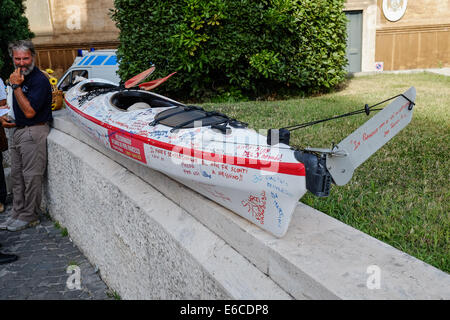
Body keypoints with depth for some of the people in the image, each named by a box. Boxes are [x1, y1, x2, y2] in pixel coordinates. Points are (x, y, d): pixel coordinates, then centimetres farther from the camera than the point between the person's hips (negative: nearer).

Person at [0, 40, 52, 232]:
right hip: (17, 130, 9)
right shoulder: (18, 77, 13)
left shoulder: (39, 80, -15)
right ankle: (17, 213, 23)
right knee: (16, 175, 13)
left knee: (31, 176, -3)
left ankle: (29, 216, 8)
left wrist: (16, 86, -19)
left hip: (33, 131, -9)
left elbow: (29, 111, -22)